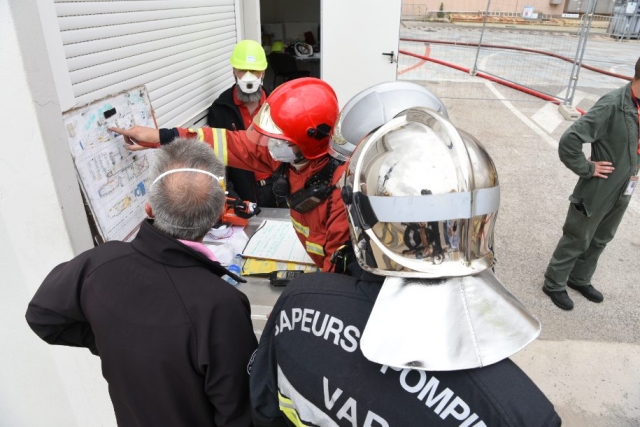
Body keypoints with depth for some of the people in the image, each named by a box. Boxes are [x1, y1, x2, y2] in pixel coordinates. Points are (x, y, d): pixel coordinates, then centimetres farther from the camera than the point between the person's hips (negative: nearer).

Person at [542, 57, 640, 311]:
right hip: (598, 192, -8)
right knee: (577, 240, 8)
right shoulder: (612, 106, -26)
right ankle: (554, 284, 27)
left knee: (600, 240, 22)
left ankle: (580, 279, 42)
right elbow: (568, 142, -32)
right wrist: (587, 169, -20)